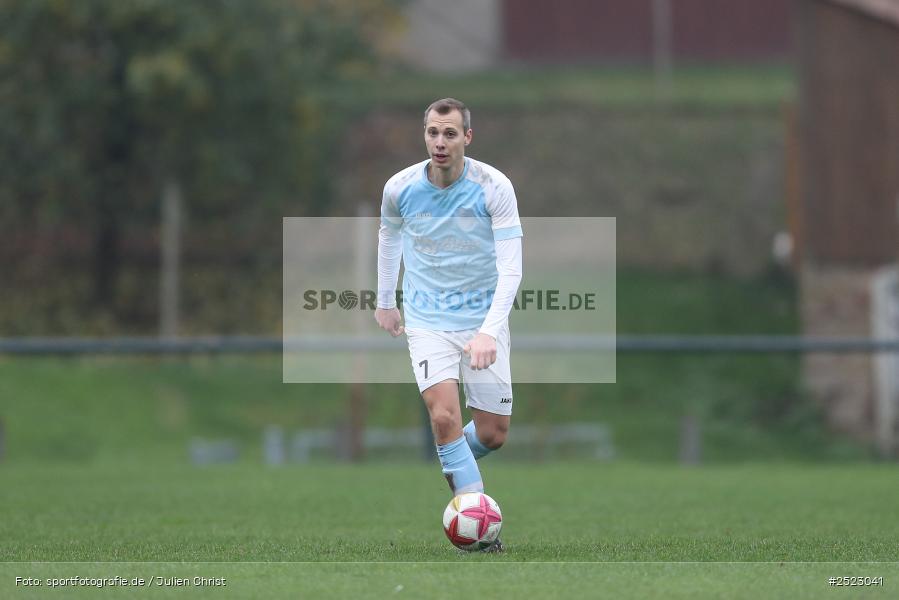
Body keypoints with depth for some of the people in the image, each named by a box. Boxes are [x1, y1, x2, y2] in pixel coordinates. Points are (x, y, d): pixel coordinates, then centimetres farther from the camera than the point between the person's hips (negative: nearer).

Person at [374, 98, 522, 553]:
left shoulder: (494, 187, -14)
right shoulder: (400, 188, -7)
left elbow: (510, 267, -17)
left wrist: (489, 331, -28)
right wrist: (384, 302, 24)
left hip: (483, 320, 0)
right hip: (427, 321, 0)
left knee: (493, 433, 3)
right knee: (445, 417, -21)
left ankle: (452, 464, 38)